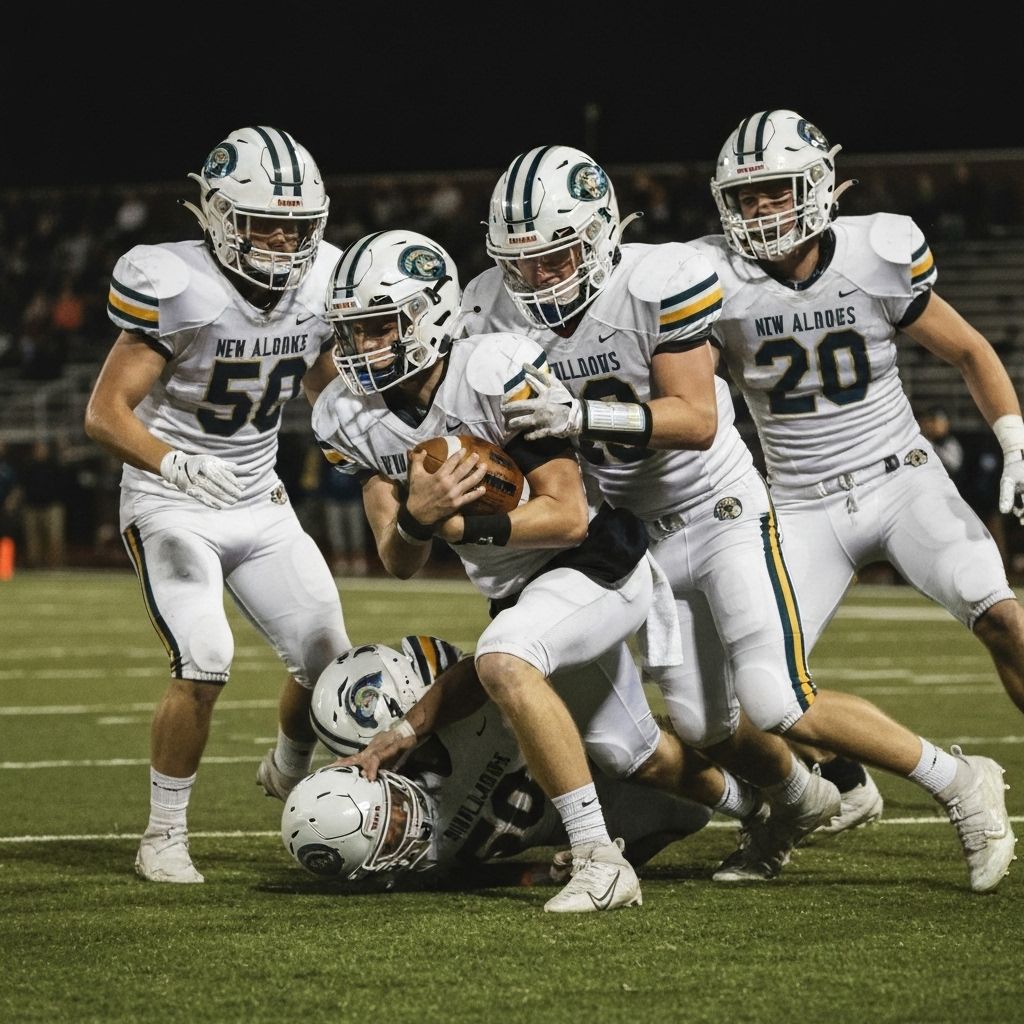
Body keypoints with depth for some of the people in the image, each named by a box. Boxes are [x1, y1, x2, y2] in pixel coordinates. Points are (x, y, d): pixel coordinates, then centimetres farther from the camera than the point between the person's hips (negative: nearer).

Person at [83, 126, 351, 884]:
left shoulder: (321, 285, -4)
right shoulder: (177, 288, -22)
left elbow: (330, 388, 16)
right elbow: (105, 411, -23)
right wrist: (173, 463, -40)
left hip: (261, 503, 6)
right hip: (171, 506, -6)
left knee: (329, 661, 3)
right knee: (205, 665, -23)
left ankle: (290, 773, 36)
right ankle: (164, 837, -5)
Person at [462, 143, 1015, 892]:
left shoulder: (656, 285, -25)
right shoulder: (494, 313, -9)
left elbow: (696, 420, -27)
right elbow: (502, 429, 3)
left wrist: (583, 414, -38)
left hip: (720, 507, -5)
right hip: (638, 532, 6)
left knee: (782, 708, -16)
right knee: (707, 727, 7)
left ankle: (959, 784, 1)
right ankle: (799, 803, 40)